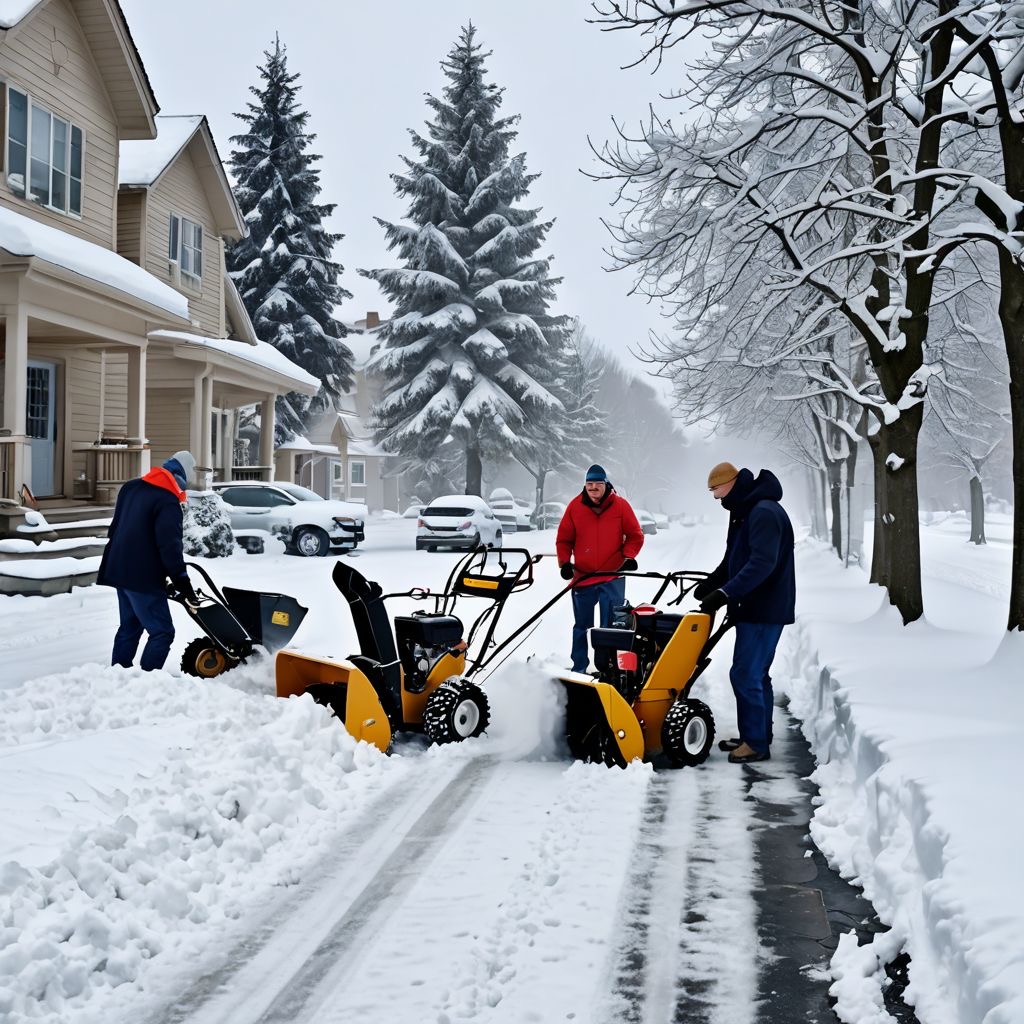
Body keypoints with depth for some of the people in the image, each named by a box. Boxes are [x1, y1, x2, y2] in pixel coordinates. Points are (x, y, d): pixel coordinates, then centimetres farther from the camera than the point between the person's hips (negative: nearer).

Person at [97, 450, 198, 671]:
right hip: (143, 577, -9)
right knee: (162, 632, -7)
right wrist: (181, 579, -17)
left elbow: (116, 526, 22)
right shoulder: (167, 502, -17)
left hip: (120, 569, 9)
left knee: (130, 626, 20)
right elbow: (169, 544, -22)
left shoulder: (131, 488, 11)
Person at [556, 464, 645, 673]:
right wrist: (564, 562, -6)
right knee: (581, 626, 11)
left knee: (612, 625, -1)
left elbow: (635, 535, 3)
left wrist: (628, 556, -11)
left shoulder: (620, 505, -3)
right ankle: (579, 667, 21)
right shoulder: (575, 506, -1)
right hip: (582, 577, 2)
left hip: (613, 578, -2)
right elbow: (563, 538, 6)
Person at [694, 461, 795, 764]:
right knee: (756, 675, 15)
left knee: (745, 675, -10)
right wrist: (710, 583, 7)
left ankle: (756, 742, -3)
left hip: (764, 610, -11)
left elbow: (762, 564, -28)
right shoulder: (745, 512, 16)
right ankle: (757, 736, 23)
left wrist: (725, 593, -31)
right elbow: (733, 559, 21)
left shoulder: (764, 513, -19)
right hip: (753, 608, 11)